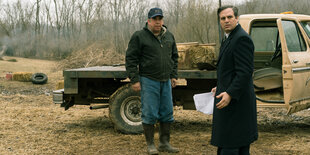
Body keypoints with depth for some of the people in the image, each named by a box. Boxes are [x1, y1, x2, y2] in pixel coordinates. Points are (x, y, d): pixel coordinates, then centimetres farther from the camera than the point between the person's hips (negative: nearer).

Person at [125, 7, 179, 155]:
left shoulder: (169, 36, 11)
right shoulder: (139, 36, -6)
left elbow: (174, 57, 21)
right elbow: (131, 59, -7)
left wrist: (173, 75, 13)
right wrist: (134, 80, -12)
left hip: (166, 81, 6)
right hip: (148, 81, -6)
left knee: (167, 112, 8)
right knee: (149, 113, -2)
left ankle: (164, 143, 19)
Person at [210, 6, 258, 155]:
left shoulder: (242, 38, -16)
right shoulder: (229, 39, 16)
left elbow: (245, 71, -23)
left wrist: (230, 94, -28)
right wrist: (221, 87, 19)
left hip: (235, 100, -11)